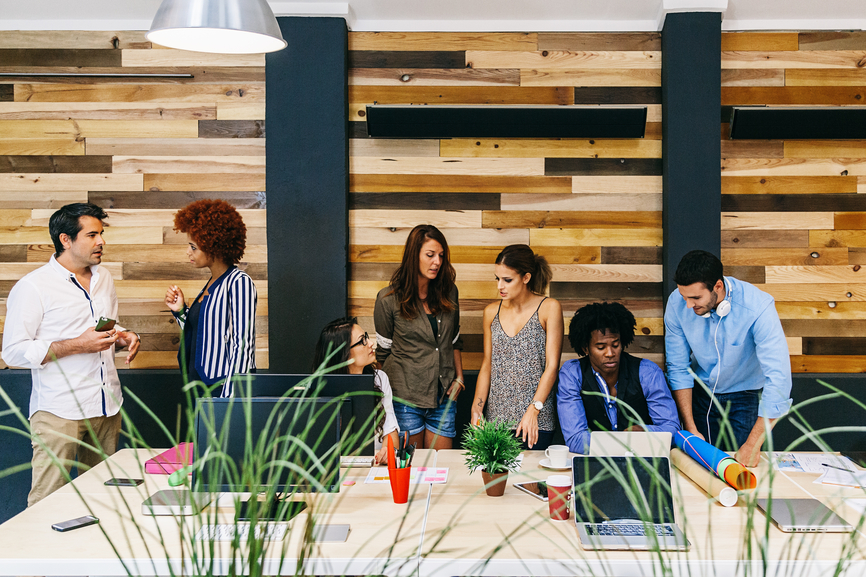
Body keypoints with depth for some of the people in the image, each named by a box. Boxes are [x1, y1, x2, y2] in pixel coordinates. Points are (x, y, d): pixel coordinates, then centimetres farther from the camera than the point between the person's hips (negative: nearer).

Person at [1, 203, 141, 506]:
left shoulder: (104, 278, 14)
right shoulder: (32, 287, -8)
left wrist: (124, 336, 4)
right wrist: (78, 345, -18)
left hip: (107, 407, 6)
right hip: (58, 411, -6)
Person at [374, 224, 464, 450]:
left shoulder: (449, 292, 5)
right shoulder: (389, 299, -5)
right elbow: (384, 351, 3)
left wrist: (459, 376, 8)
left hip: (444, 397, 3)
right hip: (405, 398, -3)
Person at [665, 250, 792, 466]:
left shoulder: (758, 307, -30)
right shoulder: (677, 303, -20)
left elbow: (778, 378, -33)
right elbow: (677, 368, -10)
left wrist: (753, 444, -35)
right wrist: (690, 429, -15)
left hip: (746, 396, -2)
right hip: (700, 394, 2)